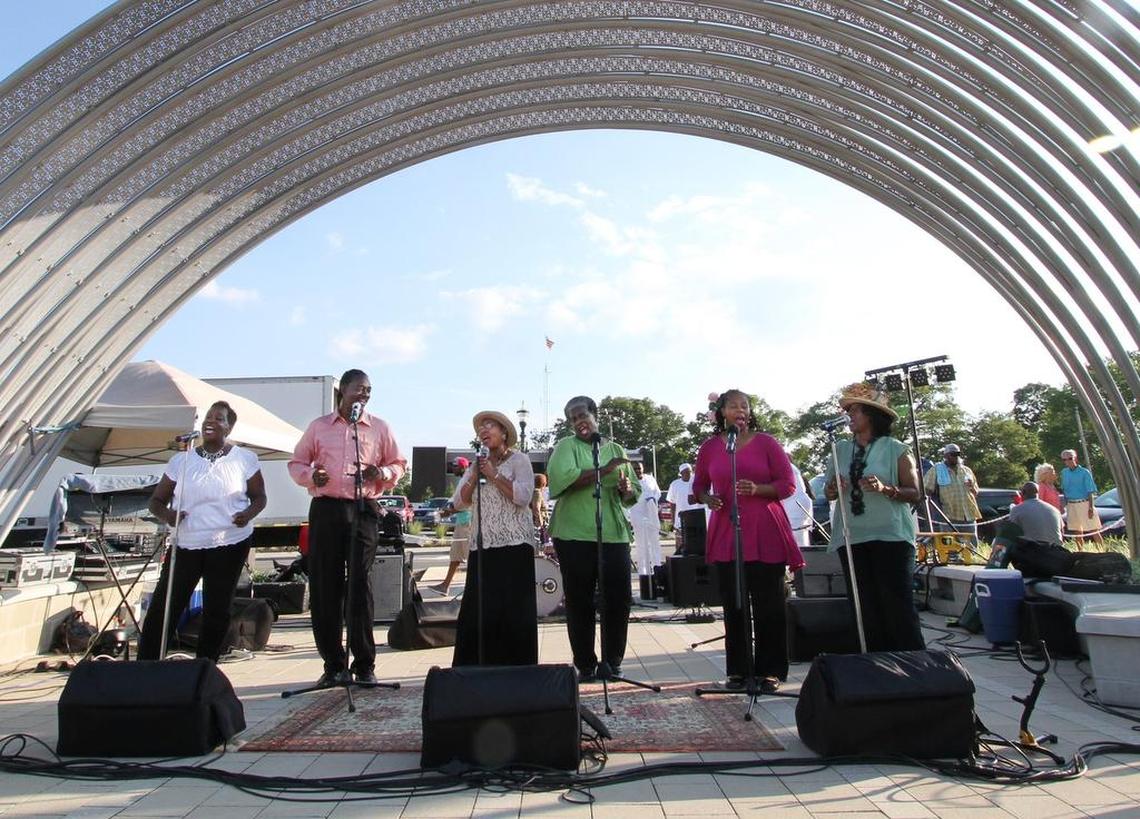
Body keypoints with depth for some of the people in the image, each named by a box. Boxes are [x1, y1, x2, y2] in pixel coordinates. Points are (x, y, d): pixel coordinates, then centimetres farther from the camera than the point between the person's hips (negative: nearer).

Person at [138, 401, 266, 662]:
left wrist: (248, 514, -16)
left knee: (217, 611, 7)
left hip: (230, 545, -1)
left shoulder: (244, 459, 0)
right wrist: (166, 514, -14)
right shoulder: (181, 460, 5)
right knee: (162, 609, -2)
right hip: (186, 545, 2)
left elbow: (259, 497, 6)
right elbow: (156, 500, 9)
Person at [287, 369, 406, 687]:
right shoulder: (319, 426, 13)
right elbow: (296, 463, 17)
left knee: (360, 585, -4)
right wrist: (310, 475, -5)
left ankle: (364, 665, 6)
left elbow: (398, 464, 16)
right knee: (323, 586, 2)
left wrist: (382, 473, -7)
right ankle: (334, 665, 13)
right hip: (325, 509, 1)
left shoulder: (379, 428, 12)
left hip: (363, 510, -1)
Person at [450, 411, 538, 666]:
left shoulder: (518, 459, 3)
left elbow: (523, 496, -12)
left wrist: (494, 475, -10)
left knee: (513, 609, -4)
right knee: (477, 610, 2)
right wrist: (474, 477, -3)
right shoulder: (477, 464, 19)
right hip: (481, 545, 5)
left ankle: (516, 667, 5)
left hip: (513, 544, -5)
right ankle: (475, 667, 10)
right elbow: (460, 502, 11)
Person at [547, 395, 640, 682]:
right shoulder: (566, 446, 4)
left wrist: (627, 488, -5)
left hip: (614, 534, 3)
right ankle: (585, 665, 19)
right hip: (574, 536, -3)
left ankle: (613, 661, 21)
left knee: (619, 599, 4)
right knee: (579, 602, 5)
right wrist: (603, 471, -15)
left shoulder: (615, 450, 17)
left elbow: (634, 494, 18)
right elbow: (562, 478, -16)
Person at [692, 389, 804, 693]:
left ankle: (770, 671, 12)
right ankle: (738, 670, 16)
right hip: (726, 535, 2)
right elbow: (699, 486, 18)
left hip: (765, 534, -1)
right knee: (733, 605, 5)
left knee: (768, 605, 1)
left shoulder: (766, 442, 2)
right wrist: (707, 498, -4)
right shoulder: (709, 447, 8)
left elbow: (788, 484, 1)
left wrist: (757, 489, -16)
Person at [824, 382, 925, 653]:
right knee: (865, 609, 8)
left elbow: (914, 493, -1)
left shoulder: (896, 449, 1)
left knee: (898, 605, -5)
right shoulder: (840, 449, 12)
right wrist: (833, 489, -7)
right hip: (851, 538, 4)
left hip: (891, 536, -4)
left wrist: (885, 489, -18)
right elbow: (828, 491, 16)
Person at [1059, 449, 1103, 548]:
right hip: (1071, 505, 5)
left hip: (1084, 503, -5)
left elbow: (1090, 492, -7)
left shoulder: (1084, 472, -6)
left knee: (1094, 531, -6)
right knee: (1077, 532, 11)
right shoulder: (1064, 473, 10)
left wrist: (1091, 508, -13)